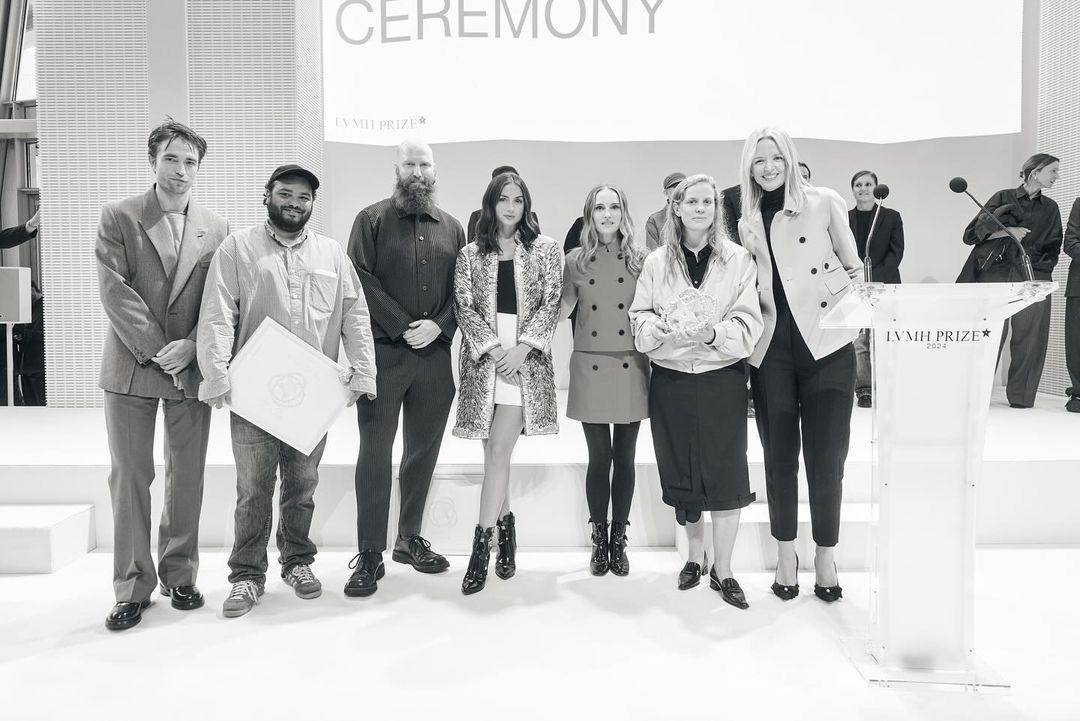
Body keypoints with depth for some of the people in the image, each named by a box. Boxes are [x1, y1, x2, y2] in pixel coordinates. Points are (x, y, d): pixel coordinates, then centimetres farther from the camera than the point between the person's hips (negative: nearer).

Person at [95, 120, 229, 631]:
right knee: (129, 477, 3)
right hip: (130, 365, -1)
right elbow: (115, 292, -7)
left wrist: (190, 347, -10)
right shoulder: (118, 218, 1)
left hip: (191, 367, 2)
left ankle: (180, 575, 22)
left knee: (187, 476, 8)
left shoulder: (216, 229, 7)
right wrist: (155, 350, -12)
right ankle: (132, 587, 14)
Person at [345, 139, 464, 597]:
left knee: (424, 450, 10)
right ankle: (369, 555, 4)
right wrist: (402, 327, -12)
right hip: (383, 353, -4)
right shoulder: (372, 220, 4)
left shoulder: (451, 228, 15)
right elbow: (361, 279, -6)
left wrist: (438, 325, -8)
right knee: (375, 452, -3)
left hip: (435, 354, 4)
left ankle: (410, 538, 25)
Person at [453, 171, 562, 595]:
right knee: (495, 452, 3)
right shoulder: (471, 254, 11)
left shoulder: (545, 250, 8)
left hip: (526, 358, -2)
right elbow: (464, 307, 3)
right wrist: (493, 347, -10)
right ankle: (505, 529, 19)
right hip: (484, 358, 2)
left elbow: (551, 302, 1)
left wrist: (523, 346, -11)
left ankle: (481, 546, -8)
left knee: (498, 450, -10)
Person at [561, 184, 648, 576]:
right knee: (599, 458, 4)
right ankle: (599, 540, 19)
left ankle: (619, 540, 21)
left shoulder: (640, 259, 4)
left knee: (624, 458, 7)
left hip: (631, 367, 1)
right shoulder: (576, 260, 4)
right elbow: (561, 308, 6)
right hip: (590, 367, 0)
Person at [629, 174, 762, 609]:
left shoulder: (738, 260, 2)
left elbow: (748, 324, -4)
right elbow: (638, 318, 5)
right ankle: (694, 557, 30)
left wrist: (713, 333, -22)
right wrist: (662, 325, -16)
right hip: (670, 380, 2)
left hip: (722, 379, -2)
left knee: (725, 473, -2)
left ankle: (723, 570, 12)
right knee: (680, 473, 10)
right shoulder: (656, 263, 7)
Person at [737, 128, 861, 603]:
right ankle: (786, 554, 22)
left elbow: (853, 268, 5)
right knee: (778, 456, 8)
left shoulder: (824, 202, 2)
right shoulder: (748, 223, 13)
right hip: (771, 350, 3)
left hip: (825, 344, -3)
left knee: (826, 456, 2)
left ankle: (825, 556, 18)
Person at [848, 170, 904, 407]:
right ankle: (864, 389, -1)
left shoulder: (892, 217, 10)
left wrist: (877, 278, -11)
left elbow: (896, 252, 2)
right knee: (858, 341, -6)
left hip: (883, 286, -1)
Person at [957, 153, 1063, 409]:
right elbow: (975, 232, 2)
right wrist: (1008, 231, -8)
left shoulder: (1050, 209, 18)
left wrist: (1041, 267, 2)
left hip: (1033, 277, 3)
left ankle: (1021, 396, 5)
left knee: (1028, 336, -3)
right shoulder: (1004, 198, 9)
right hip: (996, 274, -3)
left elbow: (1053, 249, 19)